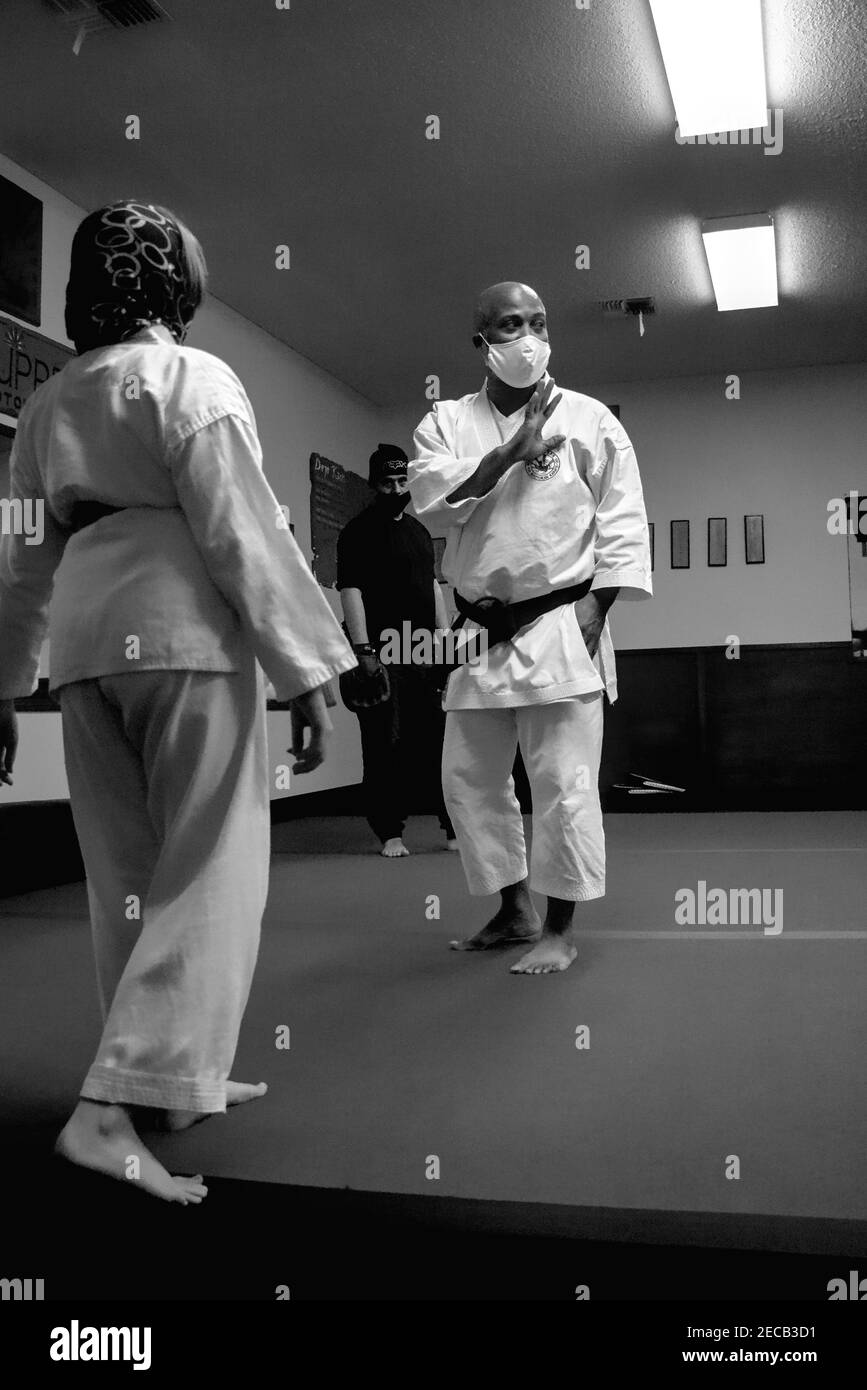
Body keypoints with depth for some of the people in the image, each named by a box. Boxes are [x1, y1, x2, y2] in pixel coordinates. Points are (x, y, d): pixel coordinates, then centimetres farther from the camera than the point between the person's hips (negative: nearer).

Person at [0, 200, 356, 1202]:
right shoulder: (193, 379, -3)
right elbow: (242, 533, -11)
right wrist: (304, 671, -11)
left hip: (84, 639, 7)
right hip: (184, 632, -7)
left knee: (127, 873, 14)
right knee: (208, 874, -1)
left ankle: (175, 1079, 26)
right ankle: (113, 1108, -8)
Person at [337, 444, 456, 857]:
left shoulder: (419, 530, 20)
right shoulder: (358, 532, -2)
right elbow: (350, 591, -10)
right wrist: (363, 650, -19)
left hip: (426, 652, 6)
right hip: (383, 652, -6)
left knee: (438, 739, 6)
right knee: (385, 746, -3)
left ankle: (456, 826, 13)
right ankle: (390, 834, 6)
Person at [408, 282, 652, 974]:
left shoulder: (590, 419, 3)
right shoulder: (445, 421, 10)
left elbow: (622, 521, 0)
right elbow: (433, 498, -8)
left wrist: (596, 604, -10)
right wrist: (511, 453, -14)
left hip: (560, 626, -4)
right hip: (479, 630, 4)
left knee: (564, 781, -6)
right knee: (470, 779, 9)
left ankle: (560, 928, 10)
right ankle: (513, 911, 27)